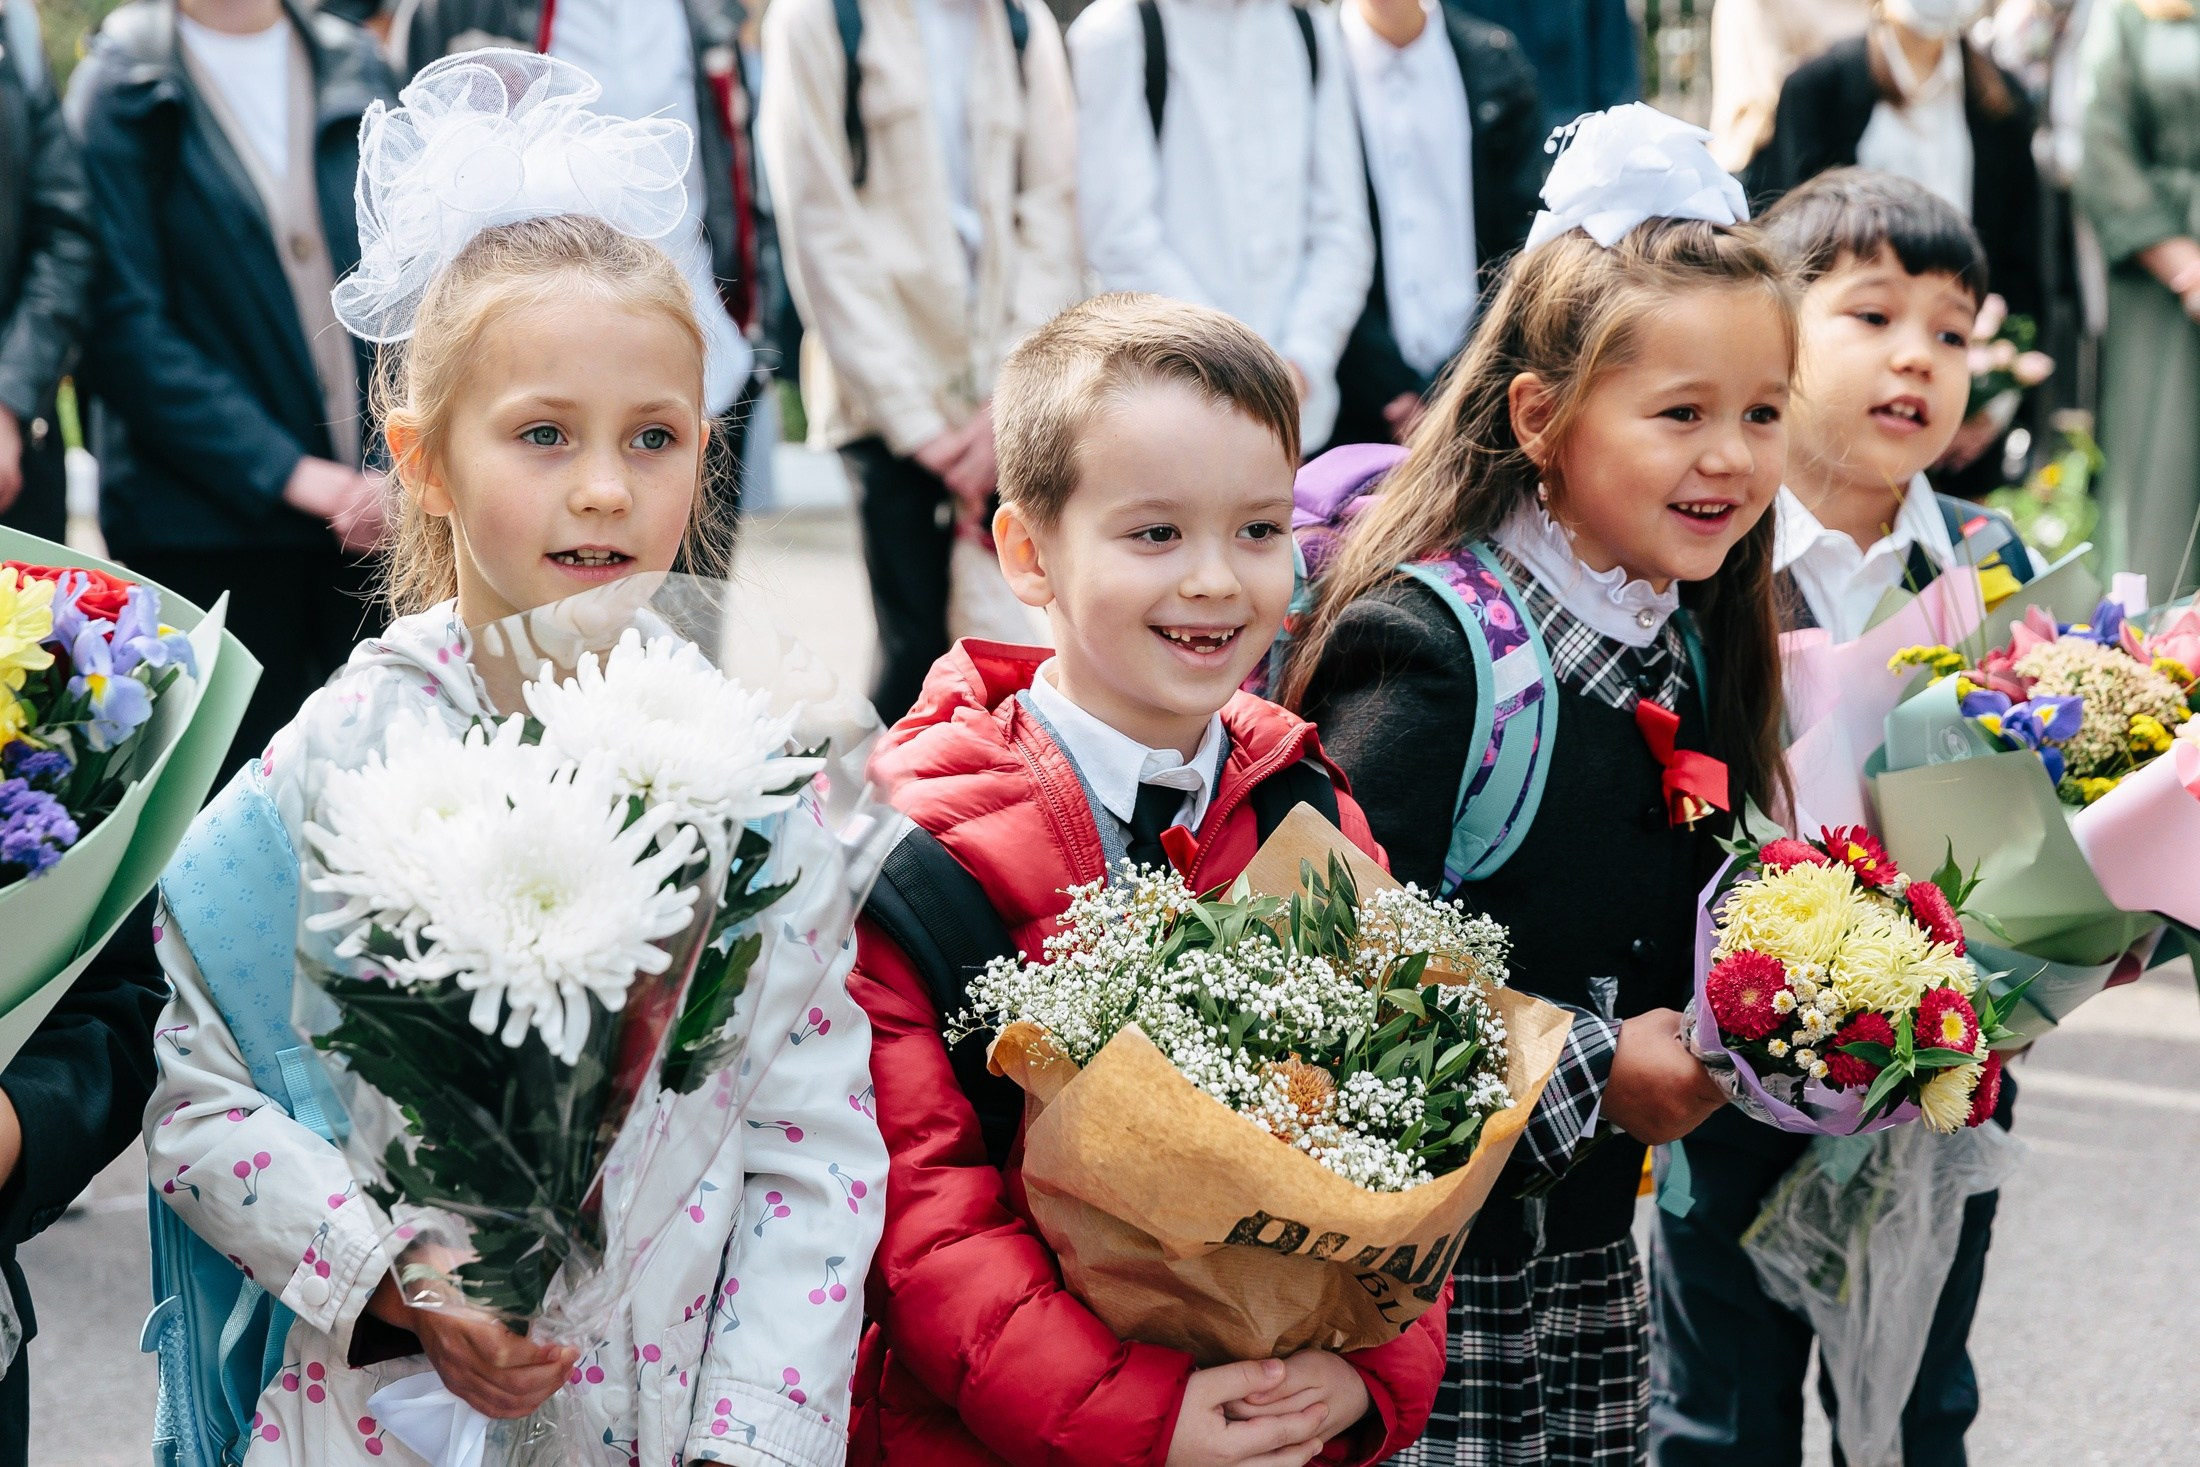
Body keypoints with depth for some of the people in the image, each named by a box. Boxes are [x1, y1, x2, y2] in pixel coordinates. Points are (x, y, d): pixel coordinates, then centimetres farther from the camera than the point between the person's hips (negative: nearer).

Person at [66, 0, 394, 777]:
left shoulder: (360, 70, 10)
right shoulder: (119, 90, -2)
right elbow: (124, 331, -9)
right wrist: (290, 472, -15)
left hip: (377, 503, 4)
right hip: (209, 521, -3)